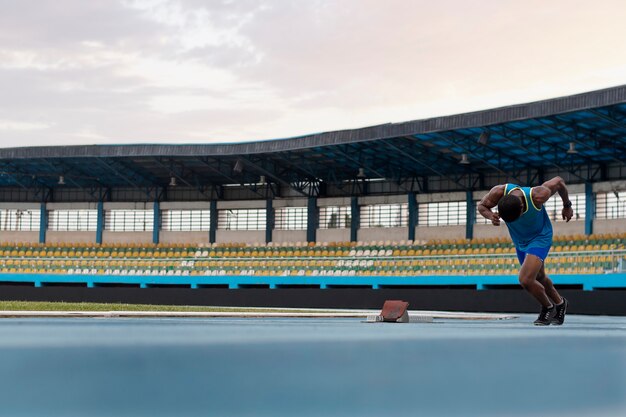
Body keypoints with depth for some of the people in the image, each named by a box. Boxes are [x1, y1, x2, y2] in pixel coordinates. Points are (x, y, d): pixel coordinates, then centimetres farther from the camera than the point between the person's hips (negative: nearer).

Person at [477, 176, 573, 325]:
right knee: (539, 277, 22)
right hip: (519, 240, 5)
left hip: (540, 238, -5)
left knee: (525, 279, -20)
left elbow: (559, 181, -18)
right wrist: (491, 216, -36)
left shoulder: (537, 196, -37)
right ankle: (559, 303, 48)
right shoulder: (499, 192, -31)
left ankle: (548, 308, 7)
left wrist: (567, 206, 0)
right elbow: (482, 205, -12)